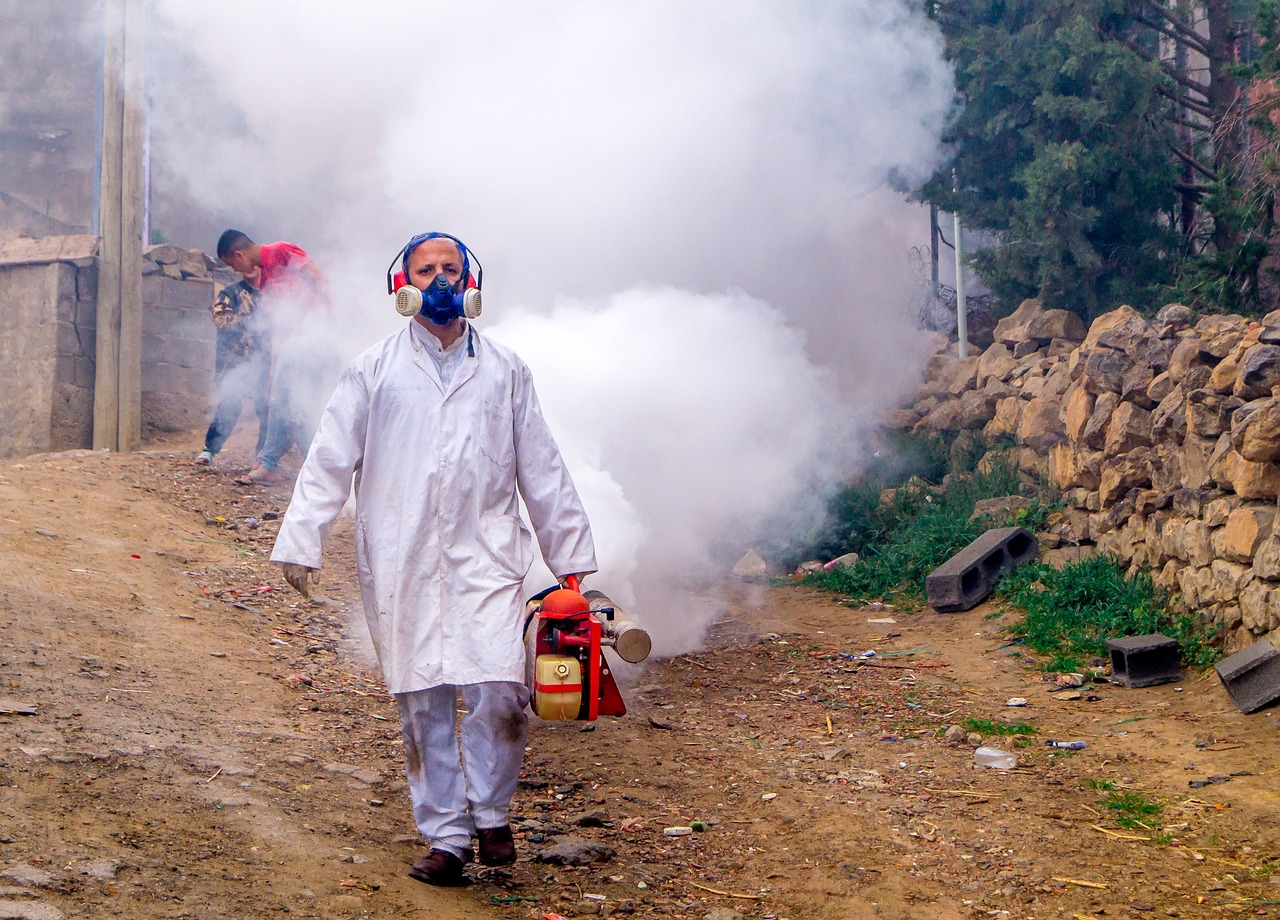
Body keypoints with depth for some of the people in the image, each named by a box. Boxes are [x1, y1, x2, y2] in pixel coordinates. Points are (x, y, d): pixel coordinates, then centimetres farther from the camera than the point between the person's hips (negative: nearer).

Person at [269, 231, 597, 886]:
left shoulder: (504, 371, 13)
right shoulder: (373, 371, 9)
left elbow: (541, 469, 15)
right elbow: (329, 462, 6)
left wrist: (569, 556, 13)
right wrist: (301, 543, -3)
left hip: (485, 557, 0)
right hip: (400, 566, 0)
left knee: (499, 694, -13)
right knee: (422, 704, 1)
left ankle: (490, 811, 9)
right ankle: (446, 836, 12)